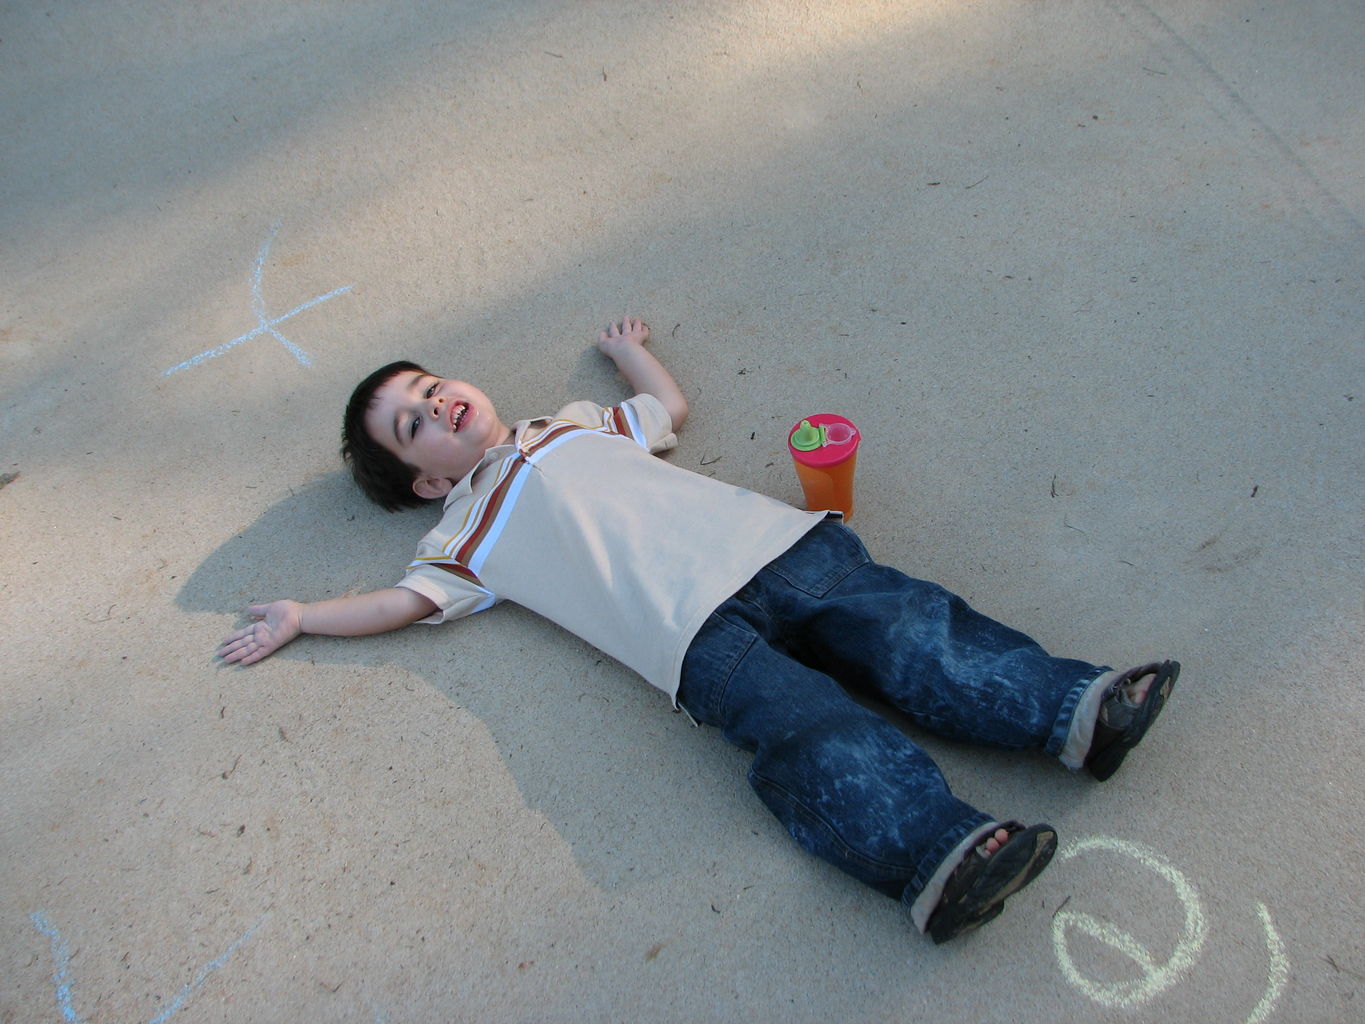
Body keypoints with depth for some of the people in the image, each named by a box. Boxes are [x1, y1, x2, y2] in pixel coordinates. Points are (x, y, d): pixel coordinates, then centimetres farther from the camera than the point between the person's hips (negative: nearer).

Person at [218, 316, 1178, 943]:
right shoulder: (467, 532, 19)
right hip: (694, 630, -5)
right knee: (811, 728, -27)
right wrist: (297, 618, 20)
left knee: (912, 633, -15)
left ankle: (1078, 709, -23)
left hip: (772, 544, 5)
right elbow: (402, 601, 13)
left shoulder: (575, 422, 33)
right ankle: (935, 851, -42)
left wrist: (627, 347, 60)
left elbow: (672, 403, 45)